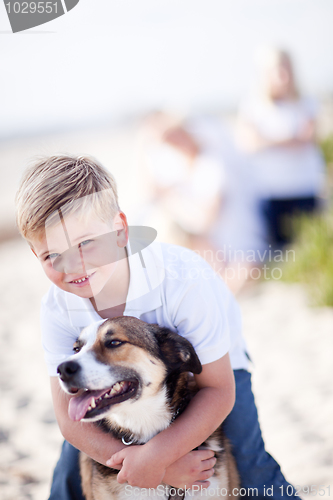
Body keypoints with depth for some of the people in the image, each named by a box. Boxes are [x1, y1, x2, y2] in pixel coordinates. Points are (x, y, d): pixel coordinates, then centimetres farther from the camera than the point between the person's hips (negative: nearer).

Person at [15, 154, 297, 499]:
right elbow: (69, 416, -25)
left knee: (248, 471, -15)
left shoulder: (184, 281, -40)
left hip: (210, 366, -3)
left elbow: (217, 391, -32)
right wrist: (148, 462, -39)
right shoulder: (58, 309, -27)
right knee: (72, 472, -1)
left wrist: (156, 455, -44)